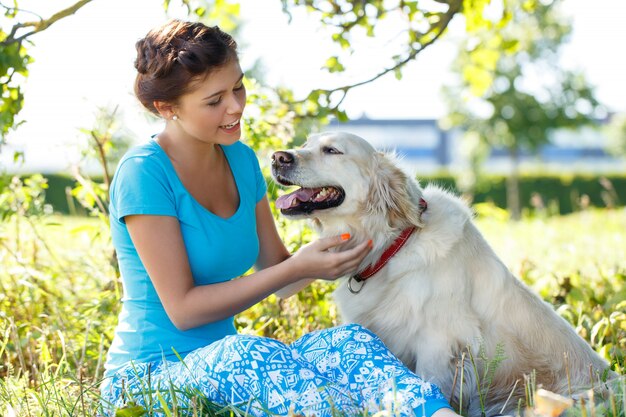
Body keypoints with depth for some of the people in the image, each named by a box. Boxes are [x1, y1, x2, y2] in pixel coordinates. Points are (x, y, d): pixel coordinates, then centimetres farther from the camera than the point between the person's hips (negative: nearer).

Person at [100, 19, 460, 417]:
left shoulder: (241, 160, 8)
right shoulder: (144, 174, -15)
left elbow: (275, 273, 11)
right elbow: (182, 309, -17)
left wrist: (327, 253, -10)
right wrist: (296, 268, -19)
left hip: (221, 366, 6)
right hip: (148, 375, -6)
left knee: (349, 340, -23)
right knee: (250, 354, -38)